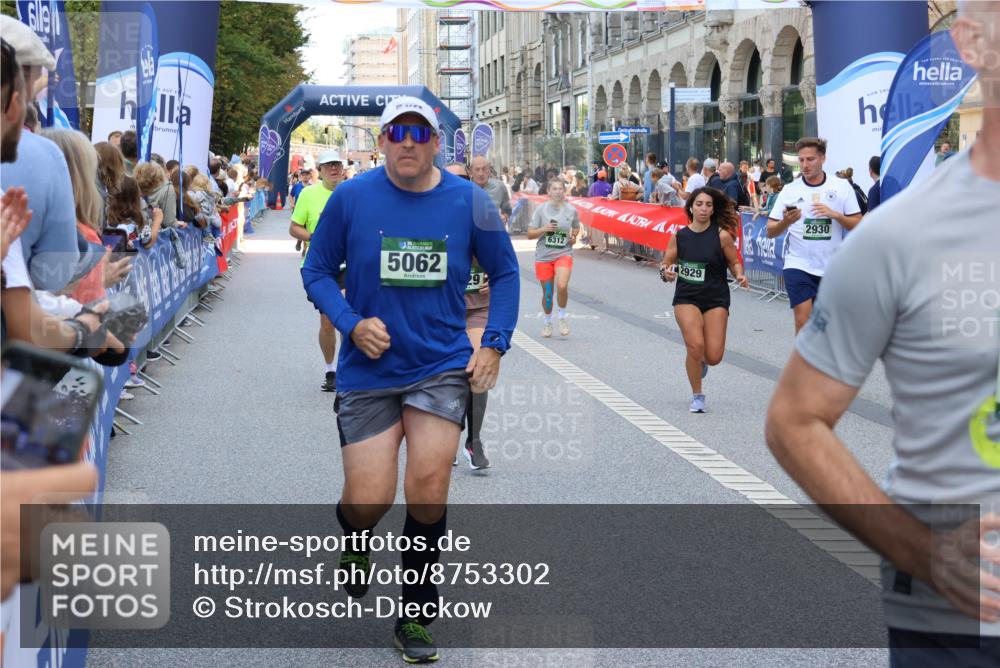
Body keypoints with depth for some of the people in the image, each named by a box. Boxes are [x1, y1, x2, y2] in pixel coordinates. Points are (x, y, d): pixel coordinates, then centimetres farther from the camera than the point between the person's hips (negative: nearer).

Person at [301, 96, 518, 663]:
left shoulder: (470, 202, -3)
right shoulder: (350, 198, -5)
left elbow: (505, 272, 11)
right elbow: (317, 271, 5)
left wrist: (495, 344, 0)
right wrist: (351, 323, -11)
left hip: (443, 366, 0)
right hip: (369, 372, 0)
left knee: (429, 484, -12)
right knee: (368, 502, -5)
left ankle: (417, 614, 11)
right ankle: (355, 542, 36)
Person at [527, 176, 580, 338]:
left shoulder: (571, 210, 1)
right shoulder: (541, 210, -2)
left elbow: (576, 227, 20)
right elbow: (530, 234, 0)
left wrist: (574, 237, -1)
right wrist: (544, 229, -17)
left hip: (564, 254, -1)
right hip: (543, 256, 1)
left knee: (562, 286, -23)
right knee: (547, 293, 9)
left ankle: (562, 317, 2)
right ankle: (547, 322, 32)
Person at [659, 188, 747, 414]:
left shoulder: (722, 236, -6)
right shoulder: (679, 236, -1)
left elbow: (735, 262, 4)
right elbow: (665, 264, 7)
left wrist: (740, 276, -17)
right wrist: (666, 272, -15)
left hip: (716, 299, 0)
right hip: (686, 298, 0)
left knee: (714, 356, -6)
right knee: (695, 345, -19)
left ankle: (701, 360, 35)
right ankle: (697, 397, 4)